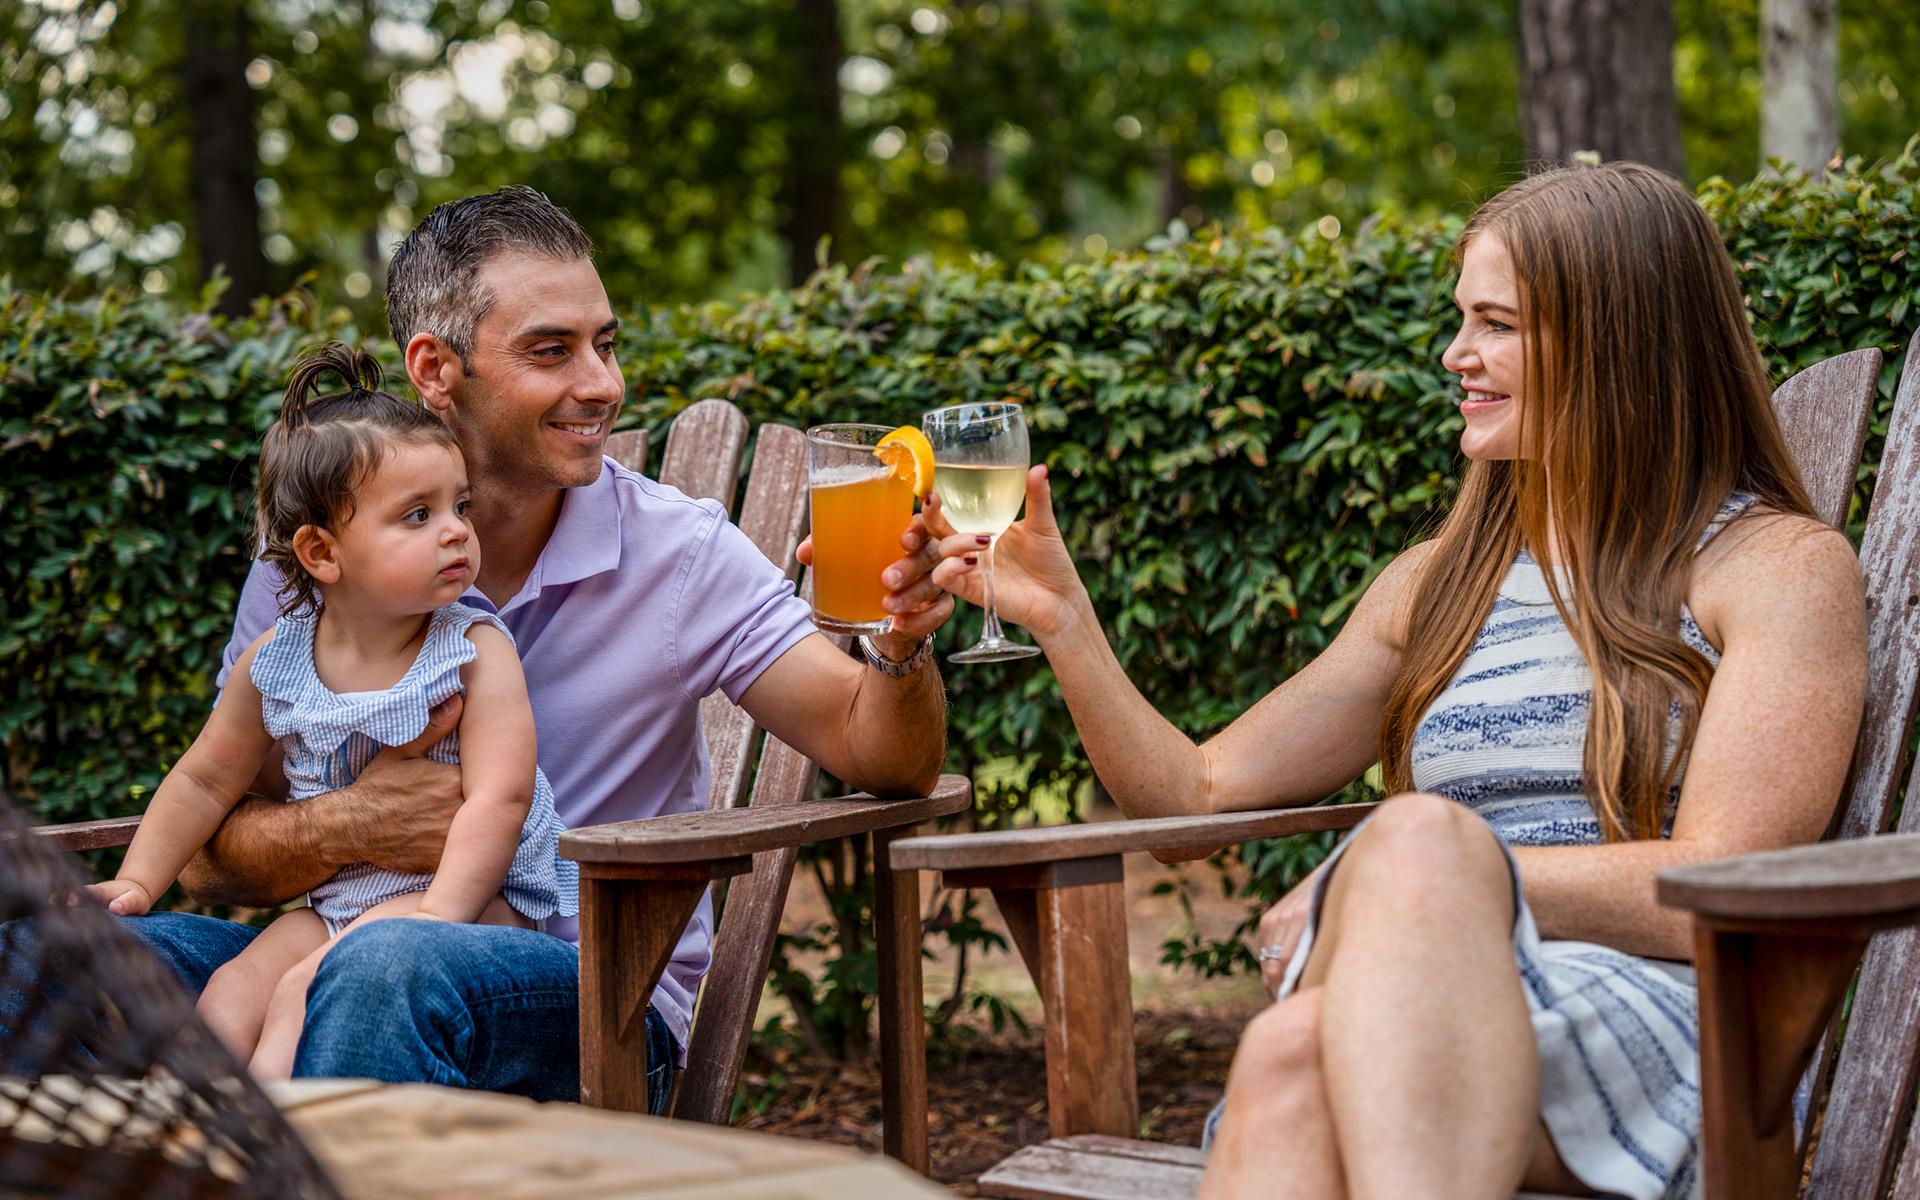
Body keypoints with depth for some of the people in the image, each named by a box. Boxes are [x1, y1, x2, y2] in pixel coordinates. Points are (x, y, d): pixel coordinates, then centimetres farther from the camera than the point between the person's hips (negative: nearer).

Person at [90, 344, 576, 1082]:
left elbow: (498, 798, -18)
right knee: (230, 994, -17)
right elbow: (206, 780, 16)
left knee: (306, 991, -27)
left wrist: (437, 913, -30)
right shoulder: (274, 663, 2)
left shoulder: (475, 652, -9)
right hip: (337, 901, 5)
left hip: (473, 894, -5)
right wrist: (137, 882, 8)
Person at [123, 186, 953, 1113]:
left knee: (392, 964, -35)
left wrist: (901, 649, -28)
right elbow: (206, 858, 2)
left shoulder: (680, 551, -2)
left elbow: (883, 761, -6)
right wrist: (341, 828, -19)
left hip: (596, 1002, -2)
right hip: (352, 958, 2)